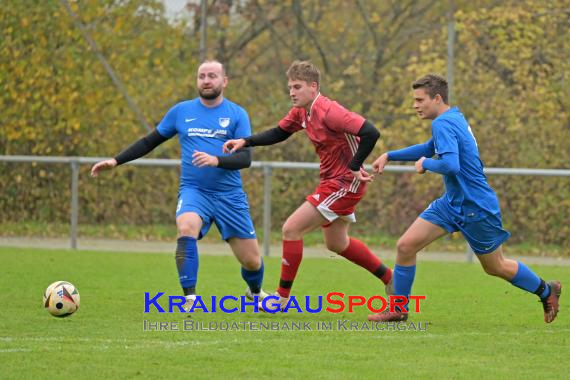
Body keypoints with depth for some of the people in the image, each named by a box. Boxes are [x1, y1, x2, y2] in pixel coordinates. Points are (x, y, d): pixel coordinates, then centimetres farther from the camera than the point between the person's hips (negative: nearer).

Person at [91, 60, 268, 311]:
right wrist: (115, 161, 11)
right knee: (186, 229, -34)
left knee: (252, 261, 5)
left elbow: (245, 158, -11)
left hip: (229, 196, 0)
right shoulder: (181, 111, 6)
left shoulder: (236, 114, 0)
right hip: (193, 191, 0)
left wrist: (216, 160, -30)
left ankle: (255, 292, 41)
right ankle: (190, 298, -31)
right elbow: (150, 142, 17)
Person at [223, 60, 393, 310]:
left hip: (344, 184, -10)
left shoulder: (328, 111, -25)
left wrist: (354, 167, -27)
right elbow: (279, 133, 17)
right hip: (331, 180, 10)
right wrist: (245, 142, 4)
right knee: (336, 243, 23)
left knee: (291, 229, -10)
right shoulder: (301, 112, 3)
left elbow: (370, 133, -31)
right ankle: (391, 279, 35)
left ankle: (282, 297, 0)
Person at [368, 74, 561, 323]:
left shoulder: (443, 124, -22)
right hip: (452, 203, 9)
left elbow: (451, 165, -36)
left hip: (476, 208, -9)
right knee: (406, 246, -2)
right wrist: (389, 156, 20)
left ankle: (546, 291, 30)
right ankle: (399, 310, 7)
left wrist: (425, 164, -17)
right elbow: (430, 148, 26)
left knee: (496, 267, 8)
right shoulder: (454, 118, 8)